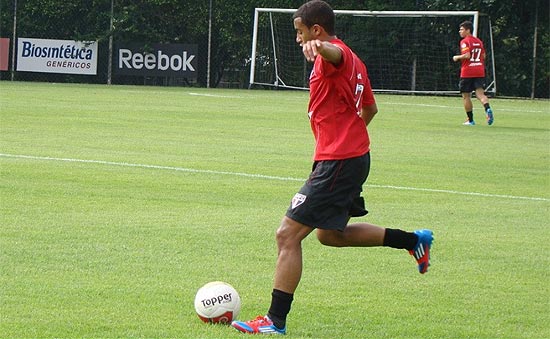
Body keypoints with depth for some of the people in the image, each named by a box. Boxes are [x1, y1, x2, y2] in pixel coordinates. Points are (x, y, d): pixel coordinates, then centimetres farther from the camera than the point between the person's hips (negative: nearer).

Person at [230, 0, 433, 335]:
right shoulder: (353, 62, 16)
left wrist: (320, 47, -65)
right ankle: (414, 240, 28)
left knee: (288, 235, -9)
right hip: (354, 154, 11)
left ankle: (275, 322, -8)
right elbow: (370, 108, 27)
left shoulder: (338, 56, -15)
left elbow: (336, 53, -42)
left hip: (337, 163, -11)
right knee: (330, 234, 25)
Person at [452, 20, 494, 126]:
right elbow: (483, 56, 15)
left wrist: (457, 57, -6)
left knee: (466, 96, 7)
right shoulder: (479, 41, 13)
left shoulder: (465, 42, -9)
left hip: (467, 73, -6)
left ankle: (470, 120, 10)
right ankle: (488, 109, -33)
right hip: (480, 72, 6)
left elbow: (467, 55, -20)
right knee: (480, 93, -3)